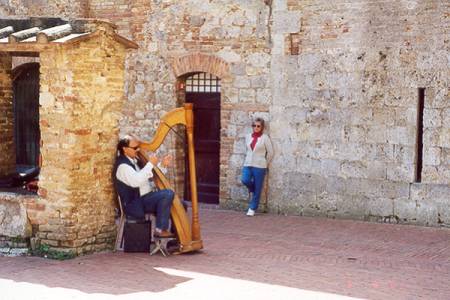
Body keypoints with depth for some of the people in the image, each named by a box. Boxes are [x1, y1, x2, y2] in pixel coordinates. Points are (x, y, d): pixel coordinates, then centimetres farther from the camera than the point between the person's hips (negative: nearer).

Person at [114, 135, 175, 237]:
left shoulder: (135, 160, 13)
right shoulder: (122, 165, -15)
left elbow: (150, 176, 22)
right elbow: (136, 181, -30)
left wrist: (163, 165, 5)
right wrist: (150, 164, -24)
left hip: (146, 198, 9)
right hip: (135, 204, -9)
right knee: (168, 194, -28)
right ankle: (160, 230, -20)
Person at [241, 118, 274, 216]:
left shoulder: (265, 138, -6)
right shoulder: (248, 136, 8)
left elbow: (270, 152, -1)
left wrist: (265, 164, 6)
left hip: (259, 166, -4)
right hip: (248, 164, 4)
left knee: (257, 189, 0)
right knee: (245, 180, -20)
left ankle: (252, 208, 13)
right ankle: (252, 190, 15)